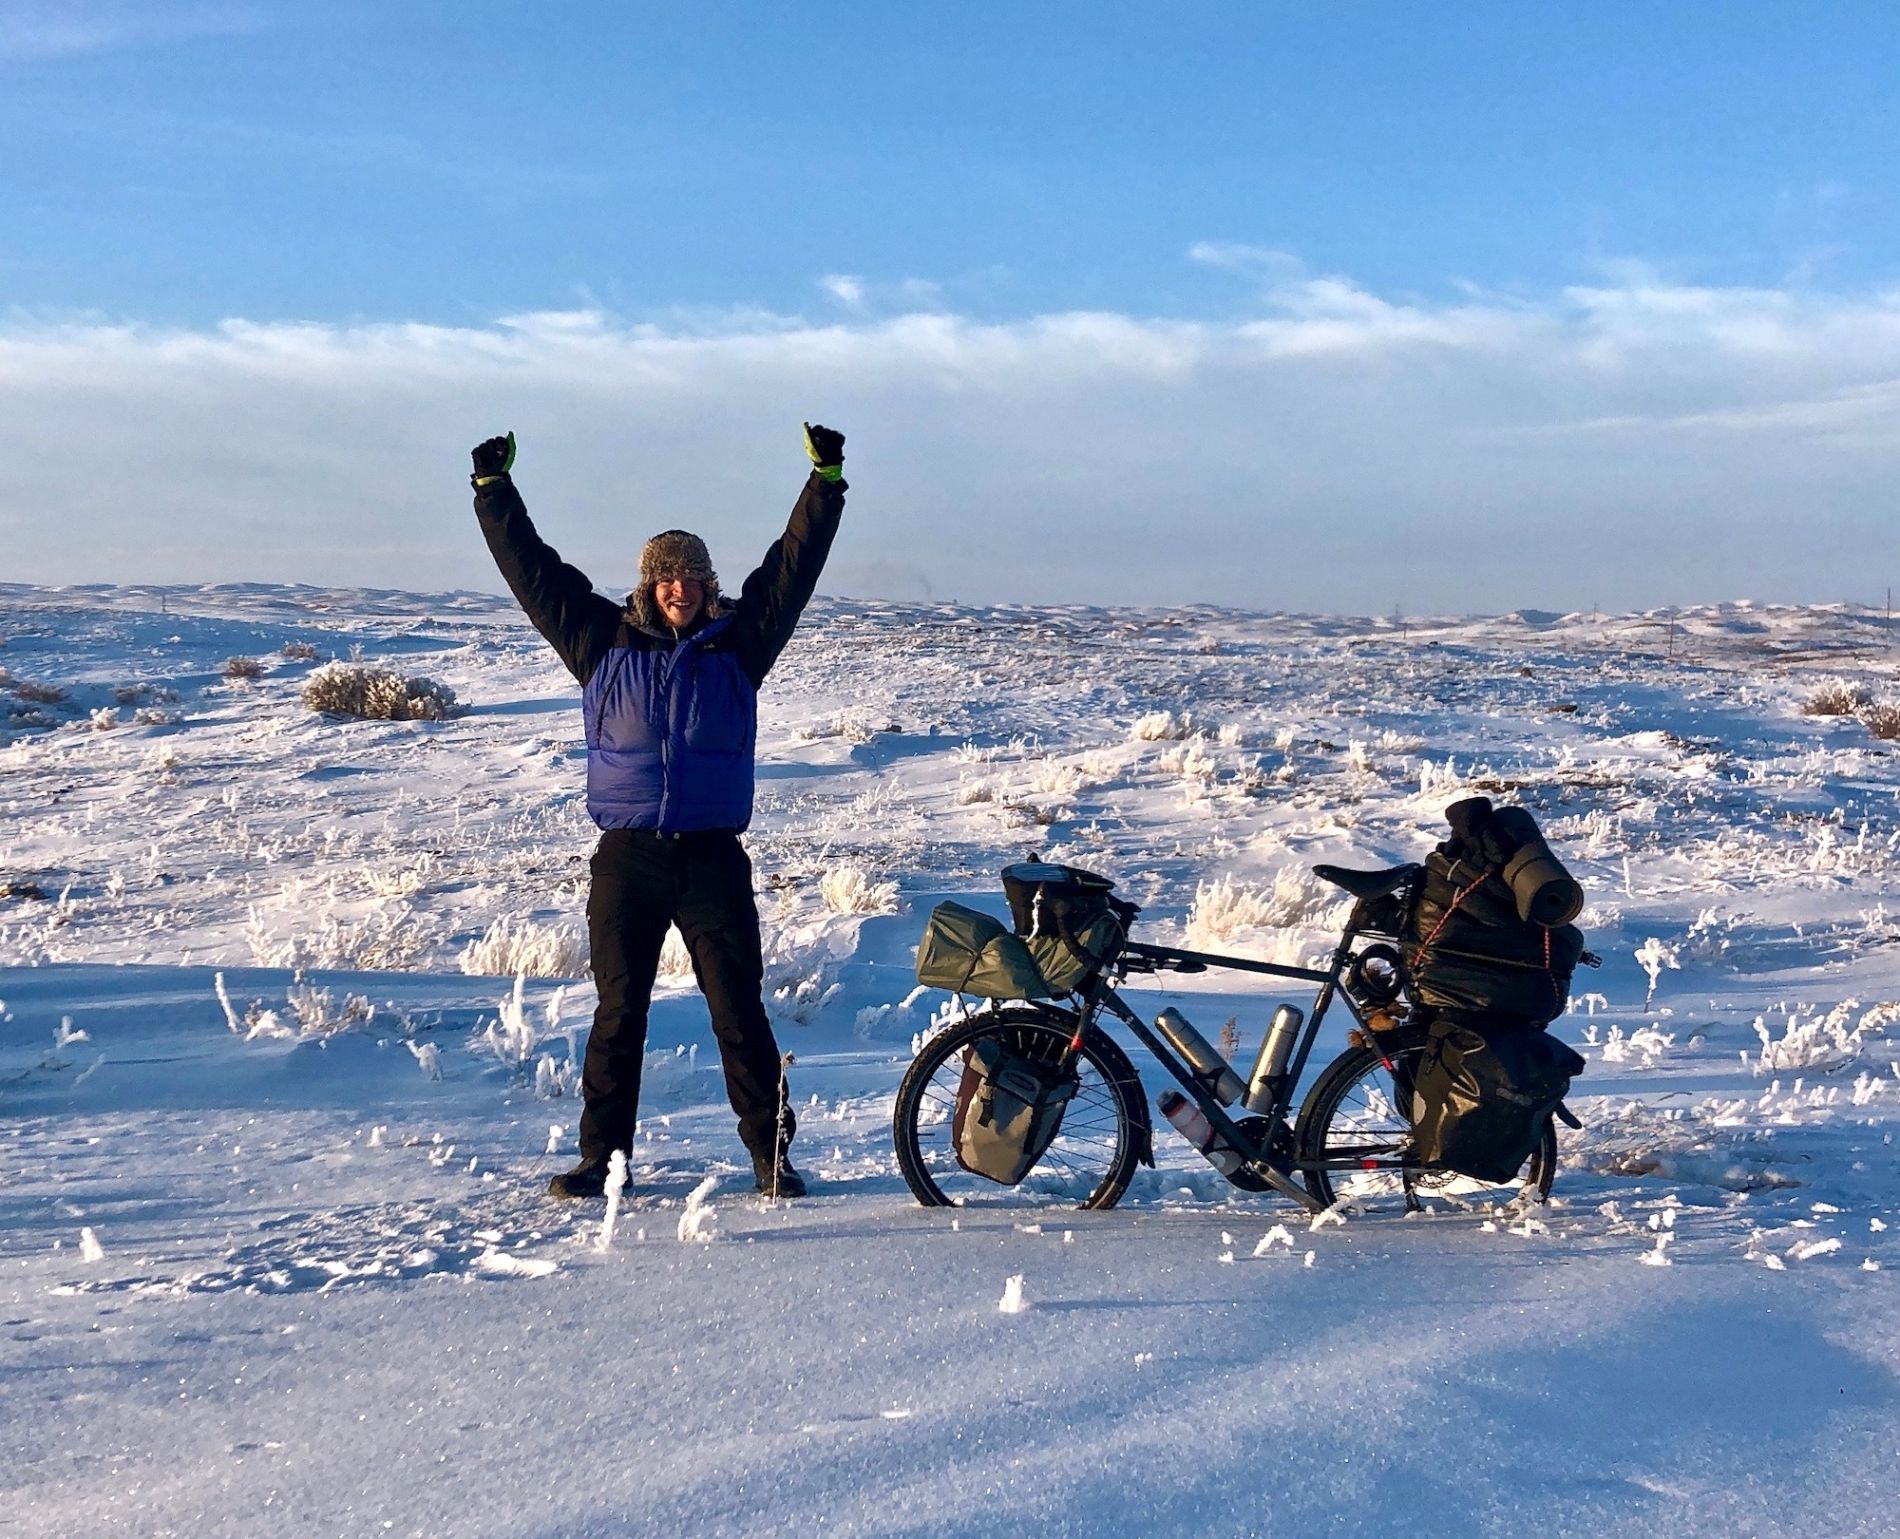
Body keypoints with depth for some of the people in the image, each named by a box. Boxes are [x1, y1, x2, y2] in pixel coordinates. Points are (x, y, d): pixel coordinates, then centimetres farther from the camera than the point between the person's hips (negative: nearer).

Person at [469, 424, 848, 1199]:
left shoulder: (738, 644, 6)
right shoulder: (603, 643, 7)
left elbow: (793, 565, 4)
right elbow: (533, 570, 9)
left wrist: (825, 481, -1)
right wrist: (494, 491, 8)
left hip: (714, 859, -1)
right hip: (626, 858, 1)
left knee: (740, 1012, 2)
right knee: (618, 1013, 7)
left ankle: (772, 1152, 9)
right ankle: (601, 1156, 14)